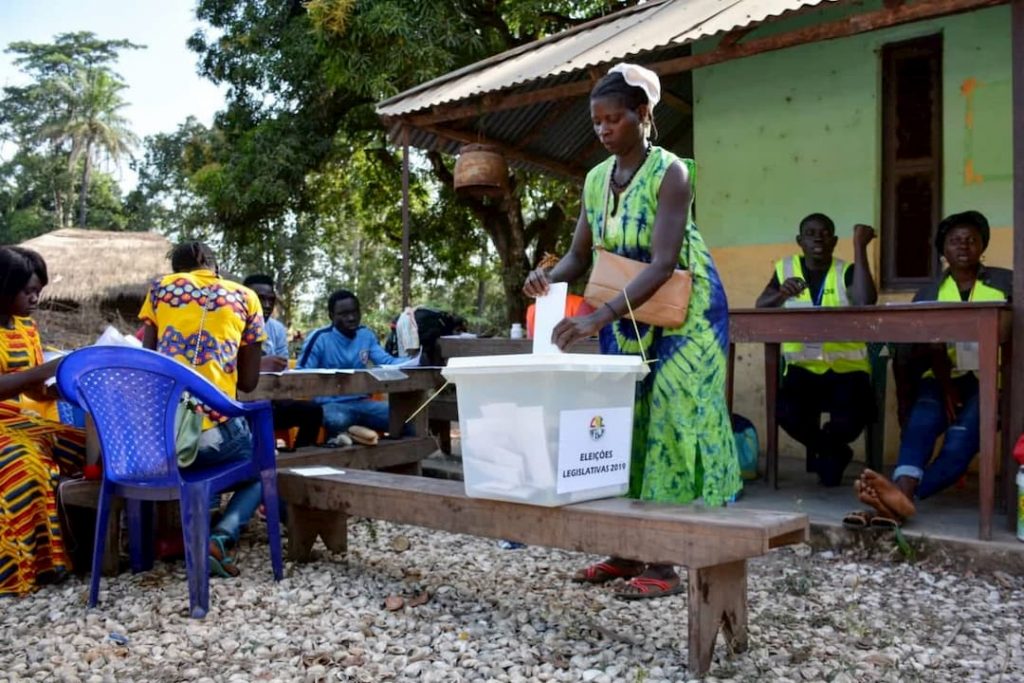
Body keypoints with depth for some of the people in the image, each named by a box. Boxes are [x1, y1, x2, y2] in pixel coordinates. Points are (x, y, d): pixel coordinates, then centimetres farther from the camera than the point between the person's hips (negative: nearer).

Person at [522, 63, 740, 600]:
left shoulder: (670, 173, -18)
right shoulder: (595, 179, 3)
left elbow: (662, 264, -27)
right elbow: (579, 256, 6)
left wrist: (598, 318, -36)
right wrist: (548, 277, -18)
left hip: (682, 313, -6)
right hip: (624, 315, 7)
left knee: (669, 422, -9)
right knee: (623, 423, 5)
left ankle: (664, 565, -4)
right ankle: (624, 552, 13)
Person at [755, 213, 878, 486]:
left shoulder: (847, 272, 1)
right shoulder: (786, 268, 6)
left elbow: (866, 302, -21)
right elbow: (759, 309, -6)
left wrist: (860, 247, -18)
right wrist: (781, 294, -28)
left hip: (846, 369, -1)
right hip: (803, 367, 1)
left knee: (850, 418, -29)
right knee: (787, 412, -28)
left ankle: (823, 450, 13)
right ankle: (834, 452, 9)